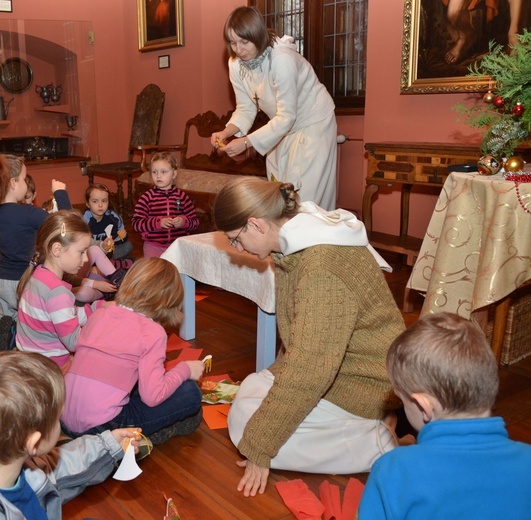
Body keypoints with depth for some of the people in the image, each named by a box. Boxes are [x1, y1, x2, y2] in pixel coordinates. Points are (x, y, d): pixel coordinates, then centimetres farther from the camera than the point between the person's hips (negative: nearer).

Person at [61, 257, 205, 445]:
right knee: (190, 393, 0)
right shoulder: (152, 332, -12)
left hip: (65, 421, 7)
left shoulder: (100, 313, 5)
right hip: (99, 429, -7)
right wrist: (185, 369, 1)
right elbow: (153, 396, -15)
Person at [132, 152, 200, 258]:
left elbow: (195, 222, 7)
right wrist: (158, 222, -20)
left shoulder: (181, 196, 3)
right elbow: (136, 223, -7)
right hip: (154, 245, -1)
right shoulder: (147, 197, -2)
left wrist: (184, 222, -14)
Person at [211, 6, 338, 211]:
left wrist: (246, 142, -35)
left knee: (307, 197, -8)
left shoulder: (282, 59, -31)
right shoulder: (235, 63, -10)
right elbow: (245, 109, -4)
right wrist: (226, 132, -23)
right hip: (283, 126, 7)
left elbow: (286, 117, -31)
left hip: (312, 124, -7)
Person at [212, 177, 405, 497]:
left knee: (245, 423, -12)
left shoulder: (324, 266, -30)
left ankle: (375, 444, -7)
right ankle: (362, 428, 9)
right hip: (333, 367, 10)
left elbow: (308, 371, -29)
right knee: (249, 390, 11)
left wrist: (259, 447, -22)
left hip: (366, 385, -10)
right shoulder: (296, 244, 0)